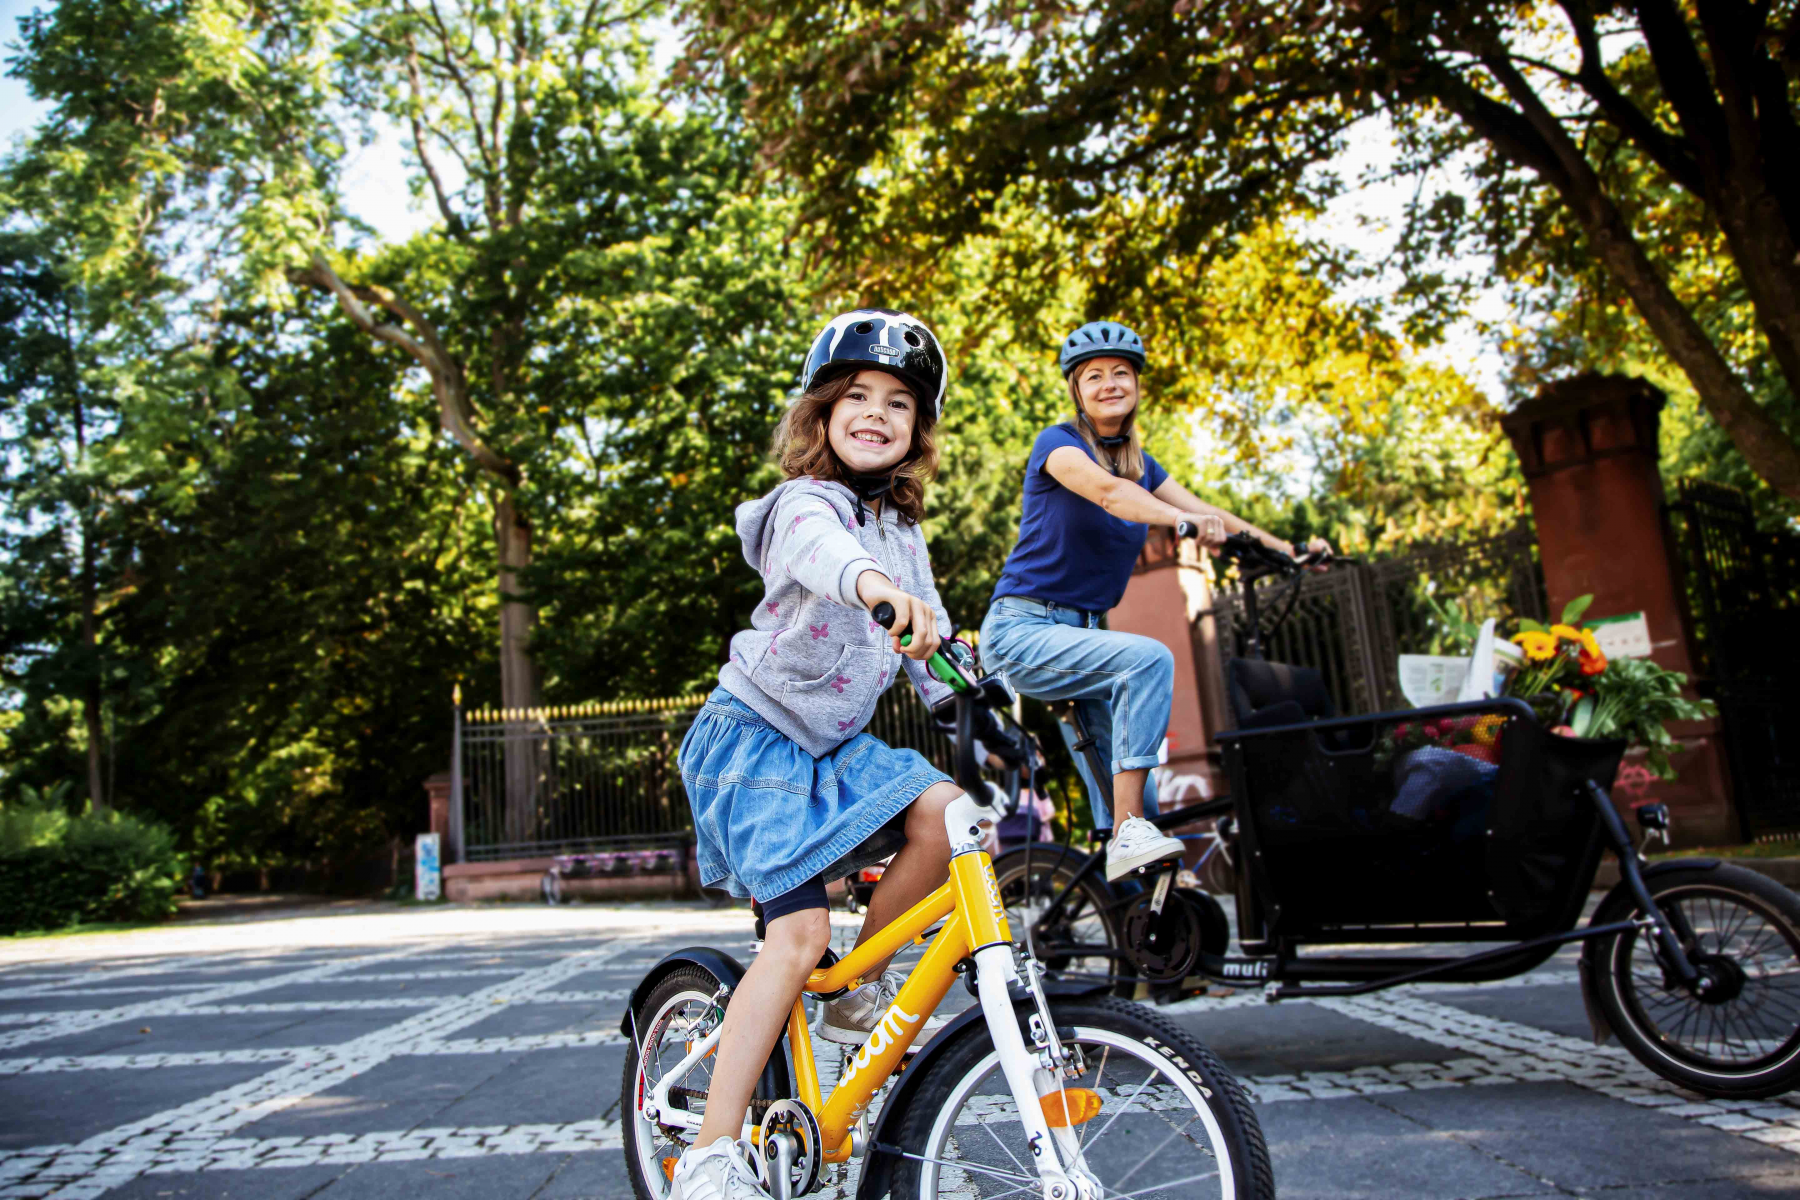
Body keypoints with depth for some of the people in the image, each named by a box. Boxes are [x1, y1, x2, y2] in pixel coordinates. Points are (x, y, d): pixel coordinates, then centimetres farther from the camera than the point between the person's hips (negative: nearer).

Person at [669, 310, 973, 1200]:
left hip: (837, 743, 7)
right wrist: (875, 584, -65)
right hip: (758, 736, -7)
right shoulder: (804, 502, -15)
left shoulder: (904, 533, 10)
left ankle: (858, 992, 2)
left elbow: (926, 643, 16)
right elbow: (818, 544, -42)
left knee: (942, 813, -20)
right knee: (799, 934, -17)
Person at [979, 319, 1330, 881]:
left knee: (1123, 764, 4)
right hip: (1021, 628, -7)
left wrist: (1284, 547, -12)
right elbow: (1107, 491, -30)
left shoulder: (1140, 463, 13)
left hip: (1080, 631, 7)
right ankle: (1129, 835, -29)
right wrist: (1186, 523, -47)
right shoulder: (1058, 443, -9)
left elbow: (1205, 511, 2)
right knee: (1149, 659, -28)